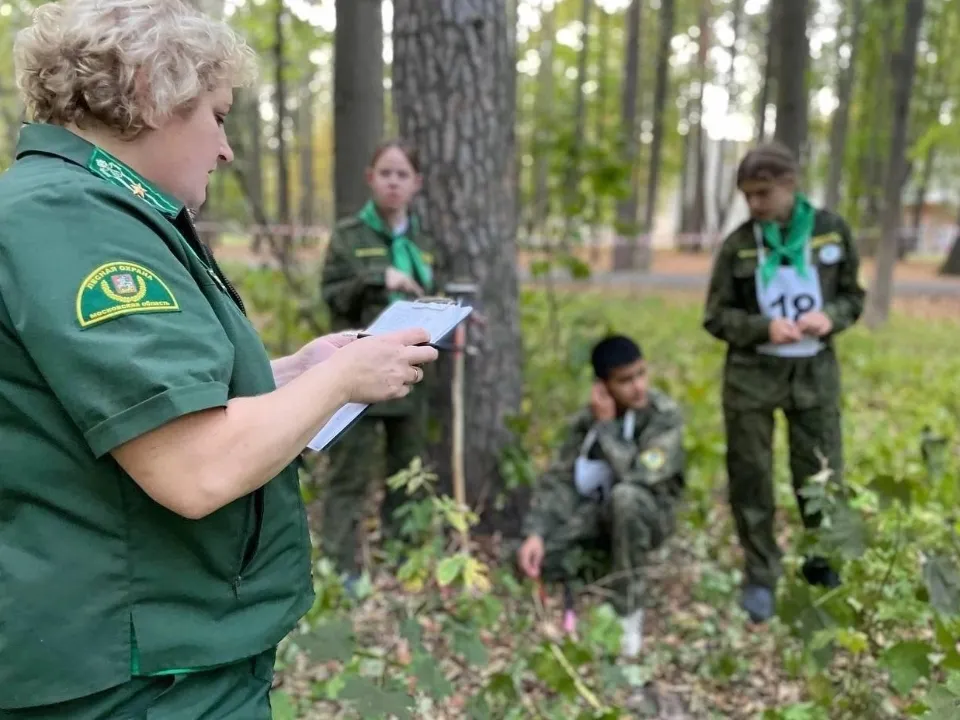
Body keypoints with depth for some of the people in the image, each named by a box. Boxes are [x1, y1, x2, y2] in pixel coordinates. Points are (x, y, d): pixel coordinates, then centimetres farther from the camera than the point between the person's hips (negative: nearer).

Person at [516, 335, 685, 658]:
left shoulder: (665, 414, -21)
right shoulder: (587, 418, -8)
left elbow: (638, 476, -34)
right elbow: (559, 477, -10)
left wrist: (606, 425, -26)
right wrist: (535, 532, -24)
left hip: (649, 513, -3)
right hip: (599, 510, 4)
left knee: (625, 496, -40)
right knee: (538, 556, -20)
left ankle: (628, 613, -22)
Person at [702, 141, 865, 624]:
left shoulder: (832, 230, -2)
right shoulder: (738, 243, -6)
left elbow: (853, 296, 7)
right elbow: (716, 316, -2)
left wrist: (831, 317, -15)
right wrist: (764, 327, -19)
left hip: (815, 372, 1)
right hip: (751, 374, -1)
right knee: (750, 478, 5)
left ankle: (824, 564, 31)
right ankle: (761, 577, 22)